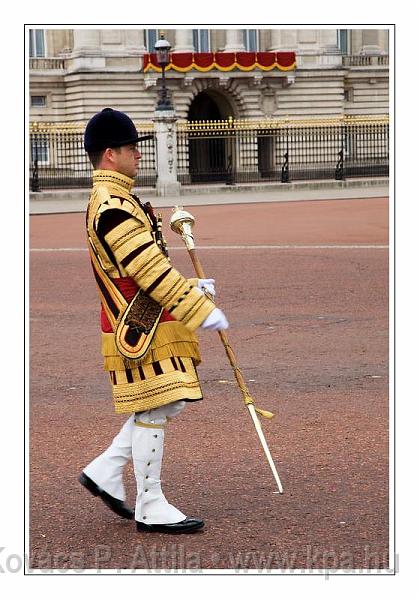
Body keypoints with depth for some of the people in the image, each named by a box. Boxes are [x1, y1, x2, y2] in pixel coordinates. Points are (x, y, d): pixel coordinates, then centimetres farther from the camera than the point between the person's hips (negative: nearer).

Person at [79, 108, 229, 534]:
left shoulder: (114, 201, 15)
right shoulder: (112, 207, -19)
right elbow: (150, 270, -23)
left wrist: (191, 289, 16)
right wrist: (201, 310, -20)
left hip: (149, 326, 10)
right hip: (140, 331, -10)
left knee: (167, 405, 16)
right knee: (154, 411, -4)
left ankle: (104, 472, 21)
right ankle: (151, 508, 4)